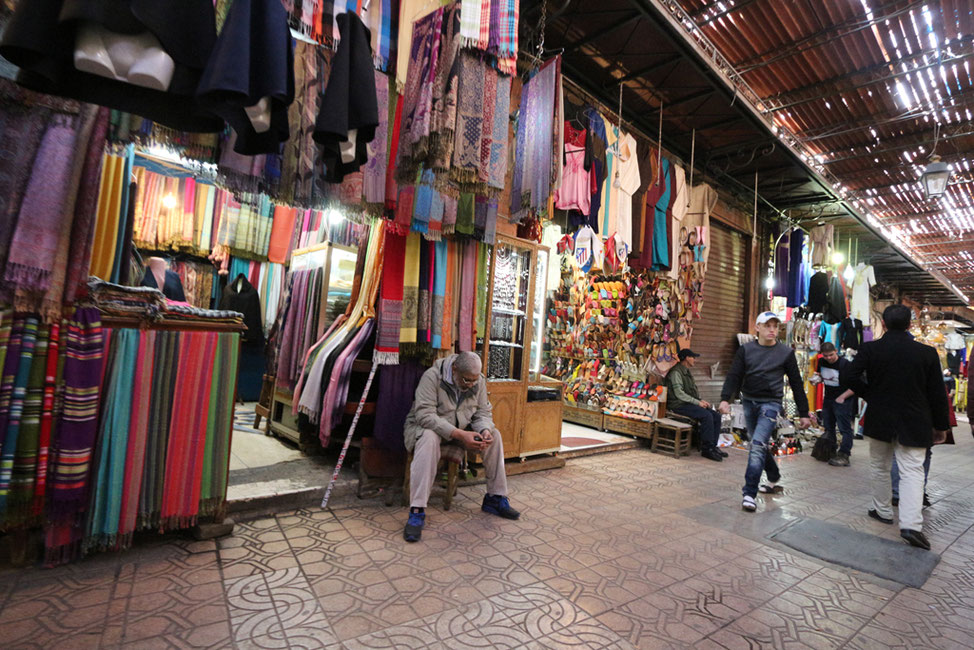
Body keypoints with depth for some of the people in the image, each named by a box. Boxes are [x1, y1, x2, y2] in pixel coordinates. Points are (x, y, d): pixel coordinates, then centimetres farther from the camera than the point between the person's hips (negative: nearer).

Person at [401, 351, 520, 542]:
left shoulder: (478, 381, -6)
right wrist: (459, 435, -40)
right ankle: (417, 511, -36)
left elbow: (483, 412, -1)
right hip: (426, 427, -5)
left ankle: (495, 499, 1)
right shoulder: (432, 376, -25)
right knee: (429, 438, -39)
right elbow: (425, 415, -33)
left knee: (494, 435, -12)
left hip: (460, 430, 5)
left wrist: (485, 430, -26)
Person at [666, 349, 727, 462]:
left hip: (689, 403, 10)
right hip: (679, 405, -9)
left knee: (716, 416, -5)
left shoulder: (687, 372, 21)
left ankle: (712, 446, -1)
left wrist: (701, 400, 4)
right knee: (707, 415, -26)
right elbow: (679, 394, -18)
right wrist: (697, 402, -17)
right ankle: (707, 449, -18)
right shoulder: (676, 372, -10)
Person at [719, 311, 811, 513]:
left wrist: (804, 413, 5)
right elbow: (734, 376, -5)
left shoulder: (786, 353, 1)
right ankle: (774, 479, 40)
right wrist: (725, 398, -20)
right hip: (749, 402, 3)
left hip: (770, 403, -3)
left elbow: (796, 383, 5)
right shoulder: (746, 350, 3)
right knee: (759, 445, 16)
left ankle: (749, 494, -12)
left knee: (758, 445, -16)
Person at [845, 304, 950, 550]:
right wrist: (940, 426, 9)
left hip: (879, 420, 0)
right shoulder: (927, 353, -5)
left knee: (880, 467, 16)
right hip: (913, 424, 0)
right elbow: (937, 394, 0)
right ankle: (911, 524, -8)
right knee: (912, 471, 3)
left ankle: (883, 510, 28)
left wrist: (870, 396, 5)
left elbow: (852, 378, -14)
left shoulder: (869, 349, -9)